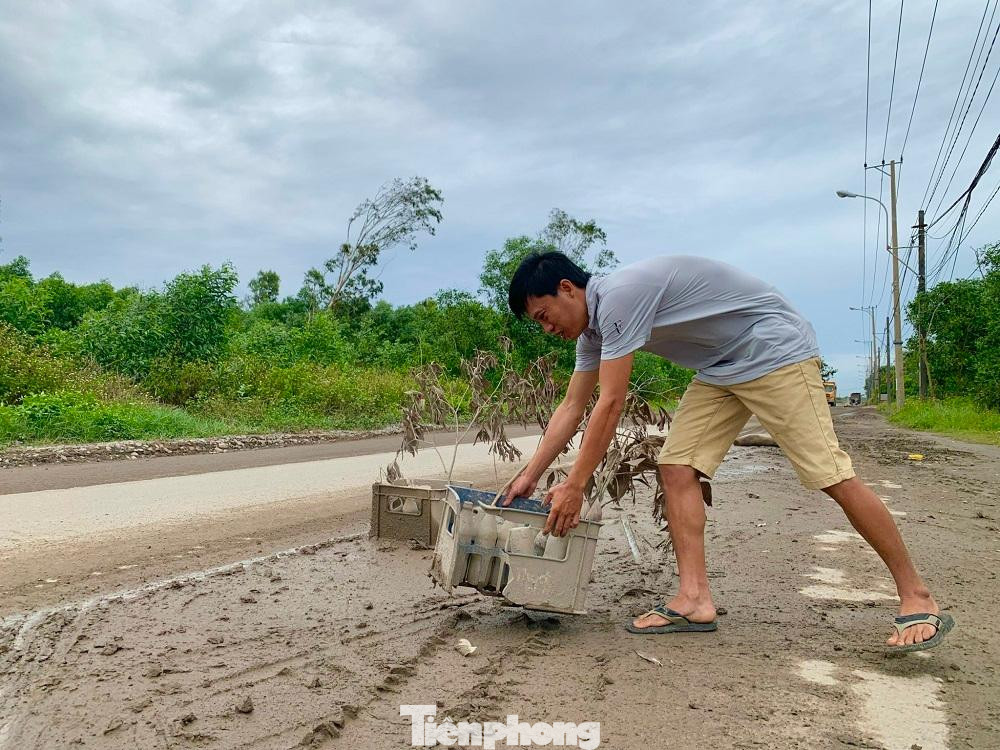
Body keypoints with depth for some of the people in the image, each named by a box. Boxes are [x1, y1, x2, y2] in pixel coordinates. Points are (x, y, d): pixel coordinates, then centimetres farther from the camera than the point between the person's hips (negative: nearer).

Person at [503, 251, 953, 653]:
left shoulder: (618, 297, -24)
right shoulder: (594, 329, 7)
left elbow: (610, 405, -25)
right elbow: (570, 409, 11)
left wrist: (574, 486, -18)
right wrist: (528, 479, 9)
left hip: (775, 349, -9)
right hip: (720, 368, 10)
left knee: (830, 474, -12)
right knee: (676, 467, -3)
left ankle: (917, 600, 1)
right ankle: (695, 599, -3)